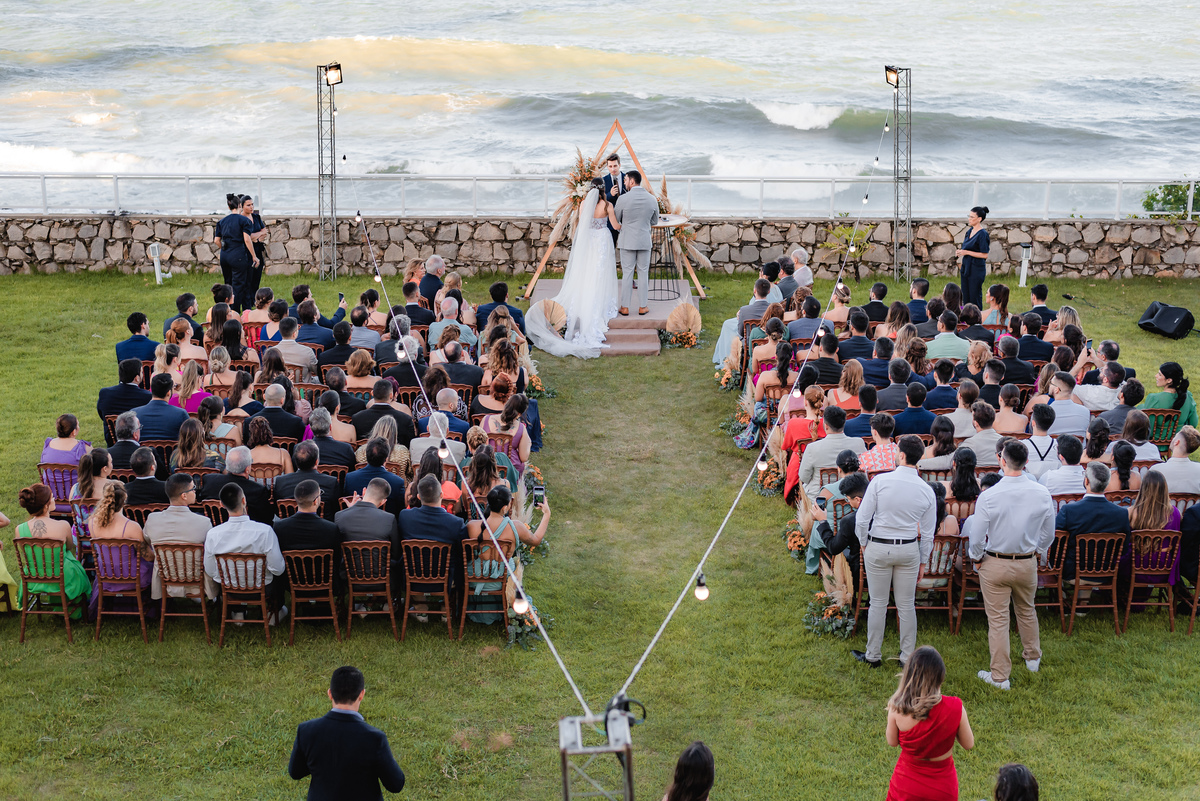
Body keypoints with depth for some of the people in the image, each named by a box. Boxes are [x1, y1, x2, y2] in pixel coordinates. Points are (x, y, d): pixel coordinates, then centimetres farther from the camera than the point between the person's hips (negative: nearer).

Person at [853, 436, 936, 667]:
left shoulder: (880, 481, -14)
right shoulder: (926, 491, -4)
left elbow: (862, 519, -12)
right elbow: (928, 533, 3)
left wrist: (864, 543, 5)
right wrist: (923, 561, 15)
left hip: (878, 547, -2)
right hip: (909, 549, 2)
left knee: (878, 604, 9)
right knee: (907, 605, 12)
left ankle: (873, 655, 21)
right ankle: (907, 656, 22)